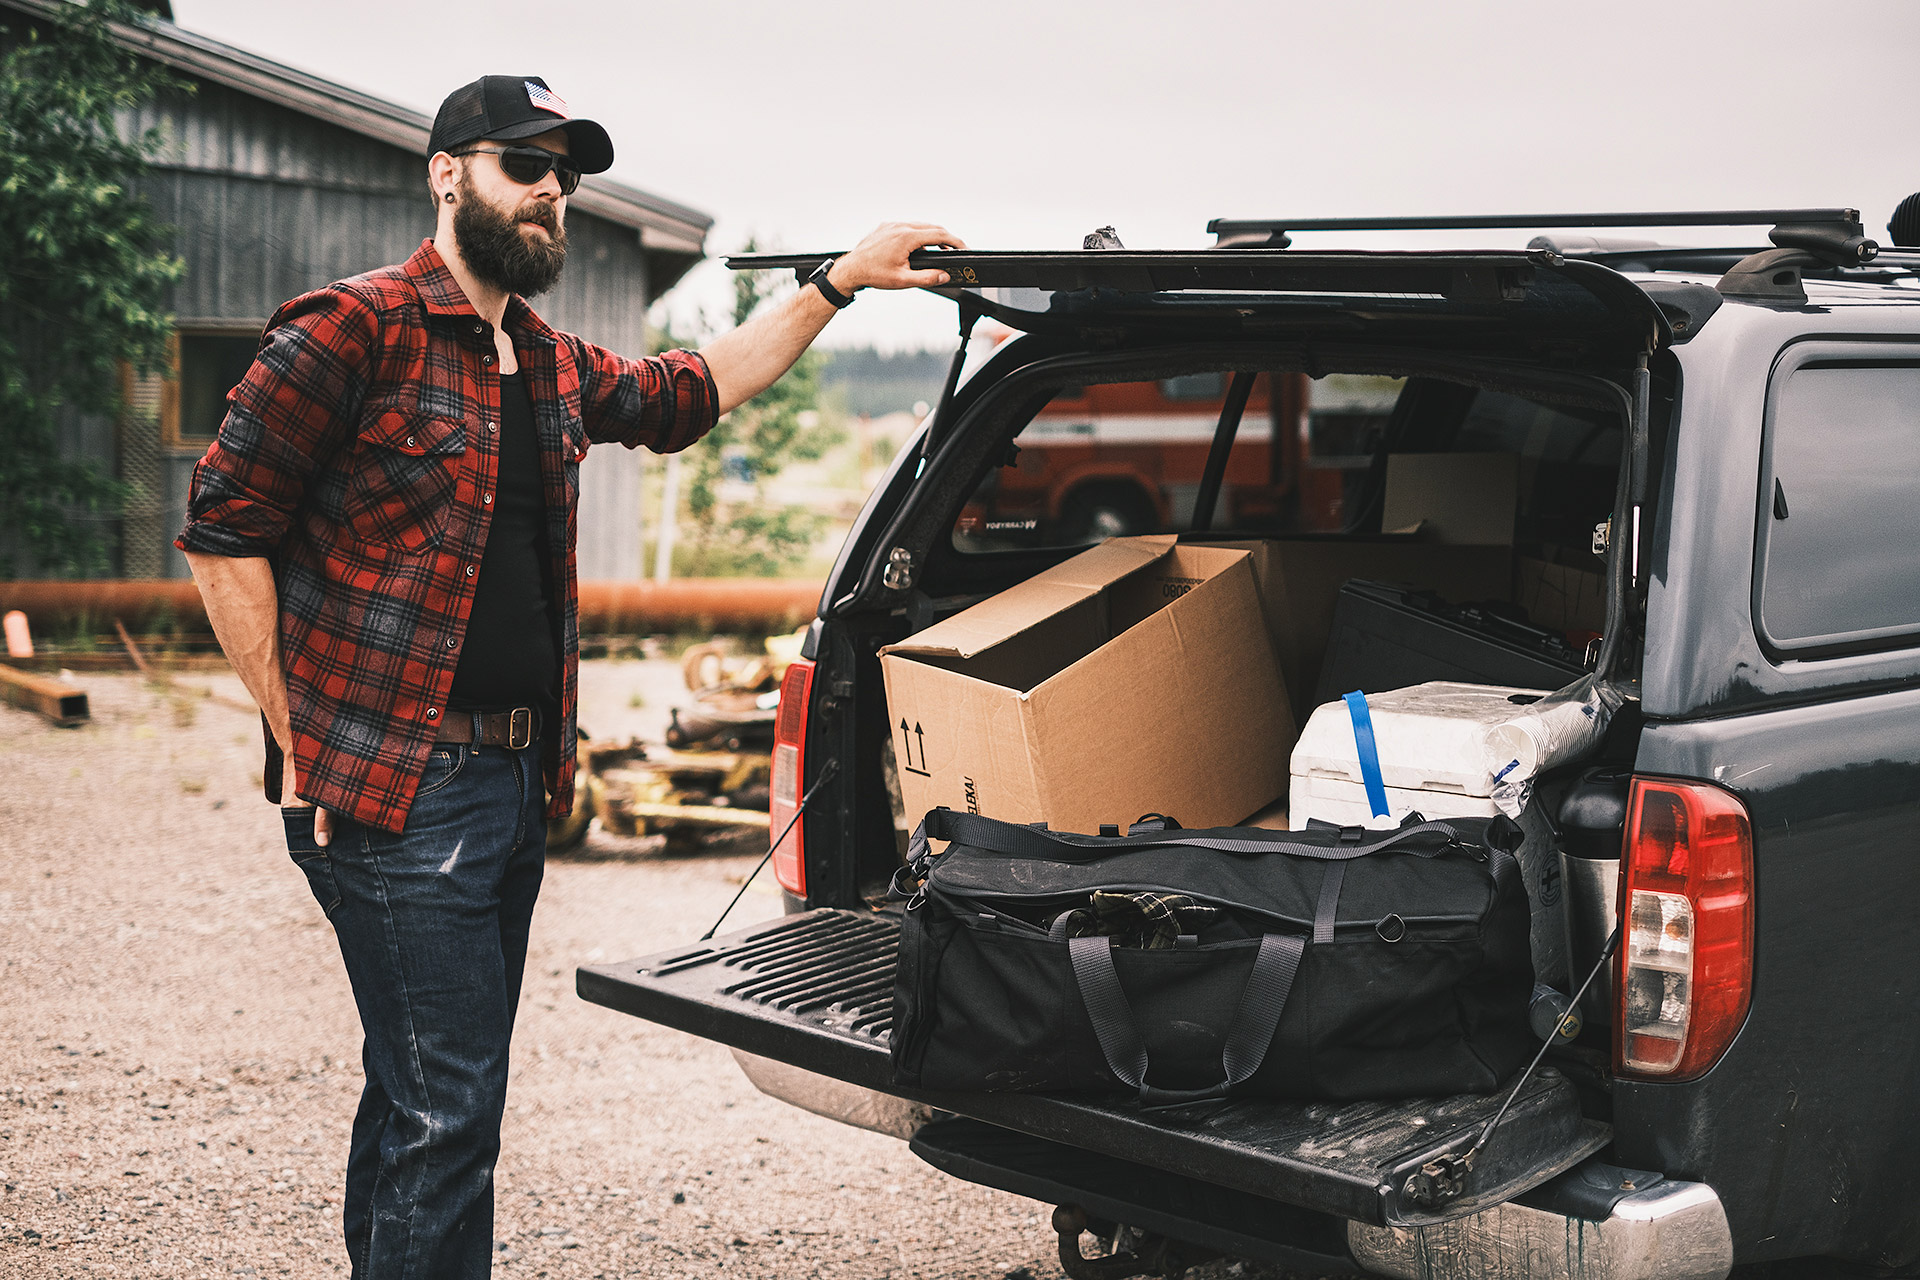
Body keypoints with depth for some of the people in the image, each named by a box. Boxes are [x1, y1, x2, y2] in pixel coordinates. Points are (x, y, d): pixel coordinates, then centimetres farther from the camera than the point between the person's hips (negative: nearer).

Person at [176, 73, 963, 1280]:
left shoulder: (553, 367, 16)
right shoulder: (352, 331, -8)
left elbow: (687, 392, 33)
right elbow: (224, 531, -9)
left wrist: (836, 285, 26)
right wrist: (301, 737, -10)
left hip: (517, 785, 8)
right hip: (393, 793, -8)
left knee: (420, 1096, 16)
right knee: (447, 1108, -8)